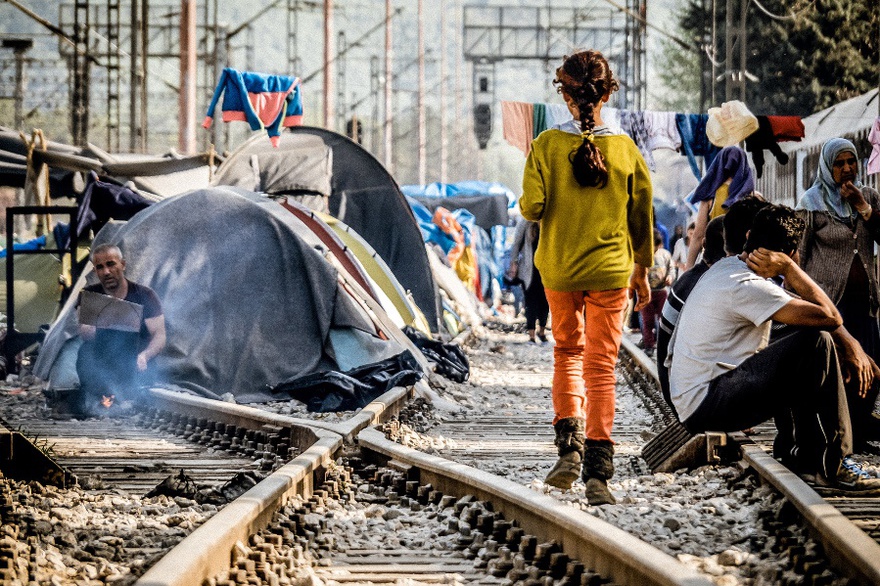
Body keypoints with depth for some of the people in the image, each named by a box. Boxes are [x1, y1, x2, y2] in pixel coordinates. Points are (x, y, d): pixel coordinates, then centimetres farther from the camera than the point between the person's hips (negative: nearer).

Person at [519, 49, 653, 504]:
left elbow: (532, 207, -13)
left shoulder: (547, 144, -9)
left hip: (559, 269, 0)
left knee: (567, 352, 19)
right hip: (610, 269, 0)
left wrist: (526, 203, 12)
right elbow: (641, 217, 3)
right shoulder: (625, 148, -4)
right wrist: (642, 271, 15)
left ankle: (569, 446, 1)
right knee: (601, 365, 4)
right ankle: (597, 471, -3)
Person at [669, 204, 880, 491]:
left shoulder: (726, 266, 12)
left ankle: (806, 457, 9)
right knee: (816, 344, -19)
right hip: (707, 405, -10)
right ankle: (829, 465, -13)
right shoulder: (746, 287, -19)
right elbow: (830, 318, -23)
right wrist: (789, 268, -14)